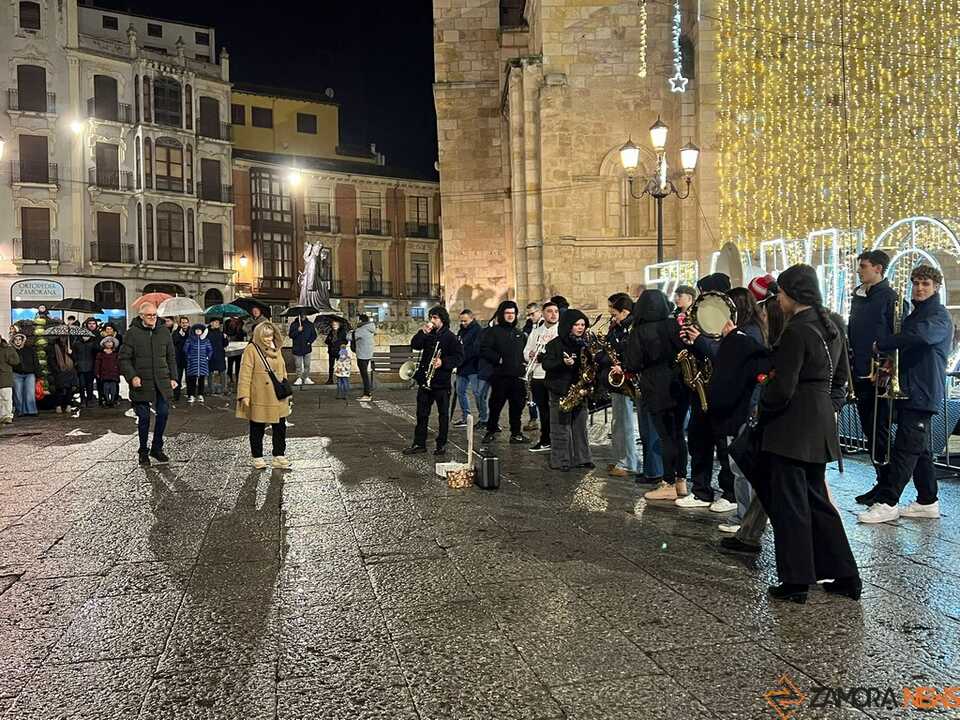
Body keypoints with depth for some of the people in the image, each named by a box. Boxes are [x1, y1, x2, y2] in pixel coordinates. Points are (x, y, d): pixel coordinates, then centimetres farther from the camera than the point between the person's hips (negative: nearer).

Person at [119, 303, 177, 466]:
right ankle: (143, 452, 19)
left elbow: (171, 357, 14)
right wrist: (132, 377, -14)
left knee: (163, 413, 1)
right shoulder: (133, 333, -3)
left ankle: (157, 448, 19)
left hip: (162, 383, 3)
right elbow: (124, 358, -3)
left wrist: (172, 377, 7)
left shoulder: (164, 332, 8)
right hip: (141, 383, -3)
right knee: (144, 417, 4)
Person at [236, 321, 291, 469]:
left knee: (280, 427, 7)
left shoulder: (276, 350, 11)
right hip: (259, 400, -5)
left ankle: (279, 456, 17)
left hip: (278, 399, 5)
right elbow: (245, 374, -11)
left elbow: (283, 371, 19)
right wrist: (244, 395, -16)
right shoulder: (251, 350, -7)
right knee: (257, 429, 6)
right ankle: (257, 457, 19)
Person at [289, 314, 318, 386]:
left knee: (307, 365, 6)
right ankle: (299, 379, 13)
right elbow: (291, 335, -4)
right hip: (297, 349, -1)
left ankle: (306, 378, 16)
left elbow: (314, 335, 7)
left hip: (307, 348, 1)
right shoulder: (293, 325, 0)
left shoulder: (310, 325, 3)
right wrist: (298, 331, -20)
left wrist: (310, 342, -10)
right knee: (298, 365, 4)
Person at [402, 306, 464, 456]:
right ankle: (419, 443, 15)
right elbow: (414, 345, -2)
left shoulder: (450, 337, -4)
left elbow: (459, 357, -8)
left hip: (441, 382, -5)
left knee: (443, 414, 4)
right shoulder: (428, 335, 12)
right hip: (425, 380, 5)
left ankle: (441, 445, 13)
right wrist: (423, 332, -12)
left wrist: (443, 362, -20)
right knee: (422, 414, 8)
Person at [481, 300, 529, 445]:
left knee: (517, 405, 6)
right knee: (496, 405, 0)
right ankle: (491, 432, 13)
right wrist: (498, 359, -15)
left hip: (517, 376, 5)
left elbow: (523, 351, 26)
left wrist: (523, 365, 9)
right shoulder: (493, 331, 0)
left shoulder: (519, 333, 18)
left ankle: (516, 433, 15)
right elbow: (484, 349, -9)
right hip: (500, 375, -5)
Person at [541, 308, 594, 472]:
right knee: (562, 427, 0)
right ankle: (561, 460, 8)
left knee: (580, 425, 10)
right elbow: (546, 364, -11)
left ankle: (581, 458, 20)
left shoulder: (585, 343, 11)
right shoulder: (555, 344, -6)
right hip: (560, 391, -5)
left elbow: (591, 364, 21)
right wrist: (563, 363, -26)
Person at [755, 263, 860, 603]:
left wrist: (762, 412, -4)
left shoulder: (796, 331, -18)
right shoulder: (831, 327, 11)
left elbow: (782, 388, -20)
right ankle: (845, 576, 23)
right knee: (816, 499, 17)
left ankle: (796, 581, 9)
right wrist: (825, 406, 19)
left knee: (789, 504, 1)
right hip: (821, 426, 9)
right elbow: (840, 376, 19)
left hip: (792, 427, -9)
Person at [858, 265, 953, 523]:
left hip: (923, 393, -10)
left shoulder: (940, 317, -9)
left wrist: (882, 344, -23)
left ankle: (886, 503, -10)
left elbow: (923, 335, -32)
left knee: (906, 449, -10)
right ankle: (928, 502, 22)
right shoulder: (914, 315, 20)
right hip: (909, 392, 10)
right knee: (920, 449, 14)